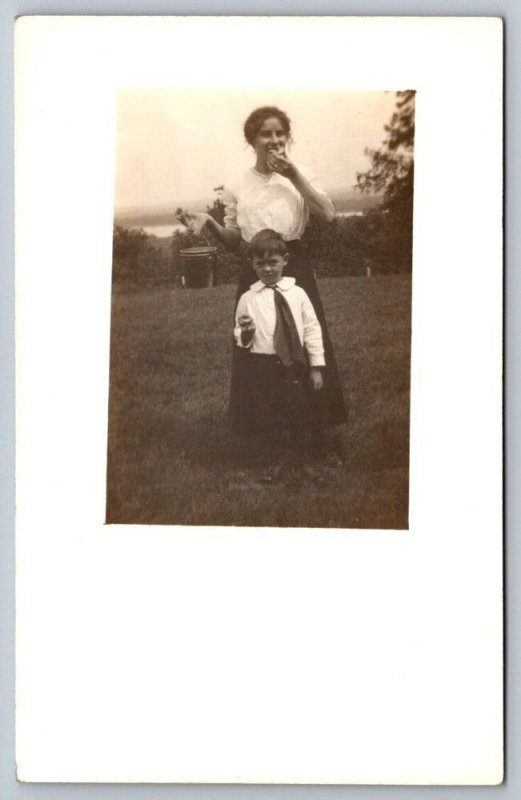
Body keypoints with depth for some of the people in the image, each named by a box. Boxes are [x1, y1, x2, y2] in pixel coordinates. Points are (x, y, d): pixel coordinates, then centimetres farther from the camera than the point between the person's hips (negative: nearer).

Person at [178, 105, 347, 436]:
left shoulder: (301, 175, 2)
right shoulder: (237, 187, 4)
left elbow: (328, 215, -12)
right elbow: (234, 241, 8)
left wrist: (294, 176, -16)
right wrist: (209, 223, -12)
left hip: (295, 267, 0)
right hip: (257, 272, 1)